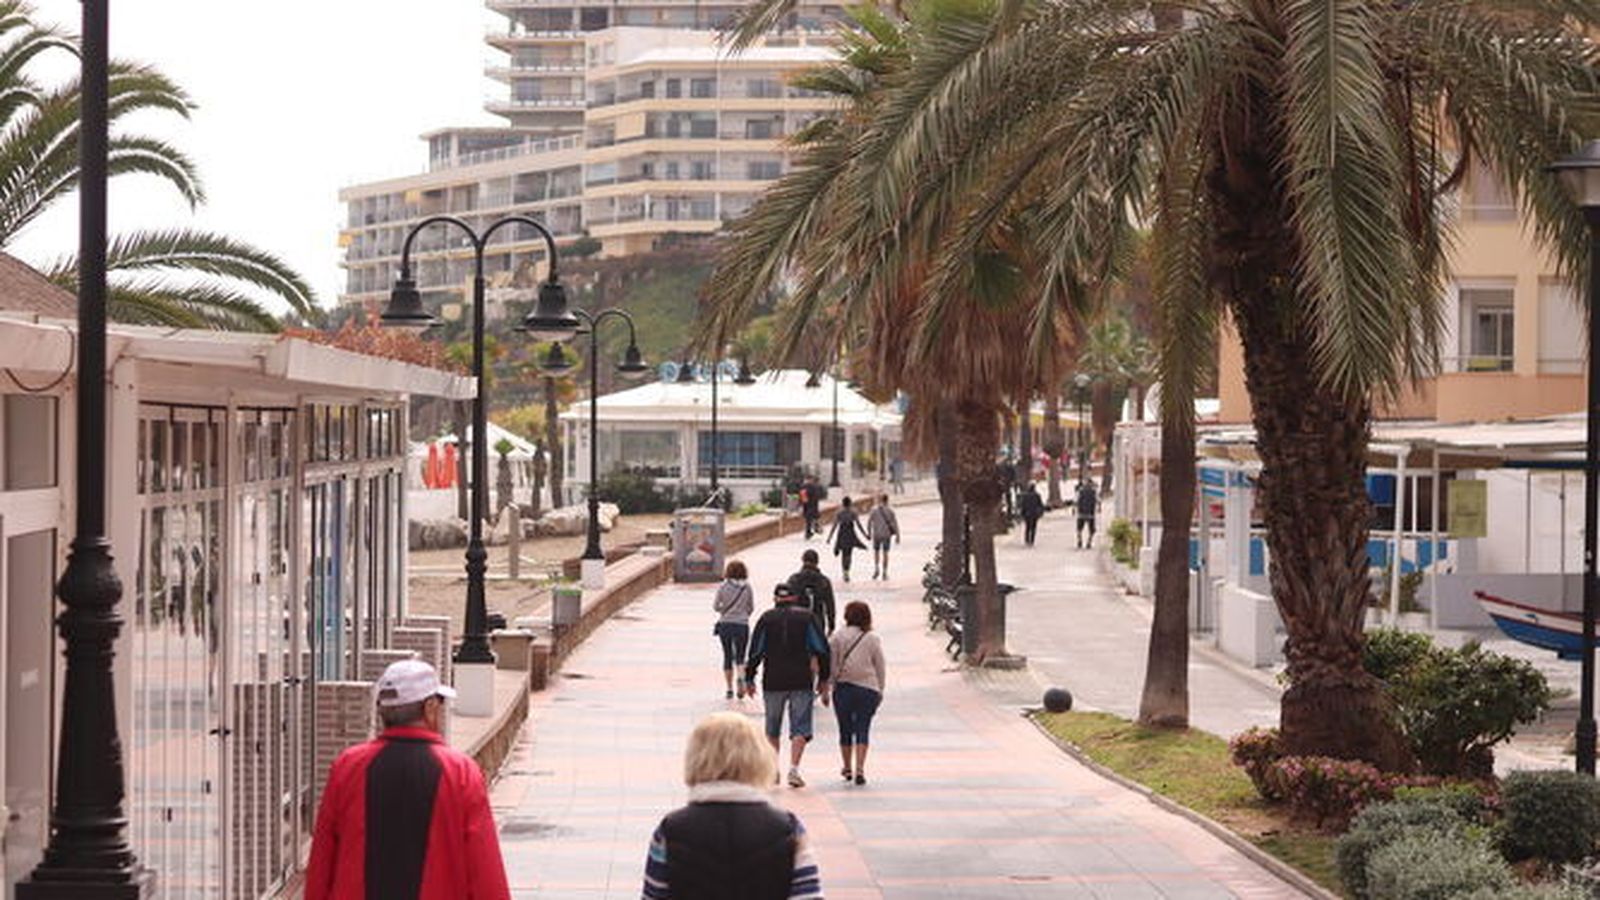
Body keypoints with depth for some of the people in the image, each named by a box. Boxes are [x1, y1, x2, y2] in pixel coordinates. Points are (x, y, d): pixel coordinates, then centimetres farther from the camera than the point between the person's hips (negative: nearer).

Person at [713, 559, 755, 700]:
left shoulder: (723, 586, -5)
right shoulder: (747, 587, -3)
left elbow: (715, 606, -3)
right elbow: (751, 607, 4)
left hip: (725, 624, 0)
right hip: (742, 625, 0)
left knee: (727, 656, 11)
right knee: (740, 656, 6)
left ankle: (729, 688, 9)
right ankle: (741, 677, -24)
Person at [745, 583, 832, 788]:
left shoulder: (766, 618, 3)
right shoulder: (807, 617, 5)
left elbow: (755, 652, 1)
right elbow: (822, 650, 4)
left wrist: (749, 679, 8)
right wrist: (823, 679, 10)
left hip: (773, 682, 1)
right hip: (802, 681, -1)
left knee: (772, 730, 16)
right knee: (800, 728, 0)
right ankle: (793, 768, -17)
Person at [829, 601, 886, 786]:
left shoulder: (837, 636, -4)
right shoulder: (873, 639, -1)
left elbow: (832, 664, -4)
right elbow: (880, 667, 4)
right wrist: (880, 691, 14)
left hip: (843, 688, 0)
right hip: (868, 688, 0)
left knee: (845, 729, 13)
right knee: (862, 729, 0)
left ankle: (847, 768, 24)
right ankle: (860, 769, -12)